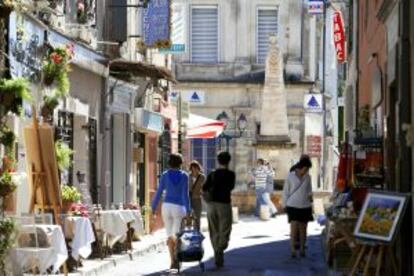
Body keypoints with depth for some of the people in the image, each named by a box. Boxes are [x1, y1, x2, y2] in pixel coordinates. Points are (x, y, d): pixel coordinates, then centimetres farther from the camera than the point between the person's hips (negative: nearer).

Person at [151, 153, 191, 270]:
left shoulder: (165, 175, 1)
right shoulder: (184, 176, -3)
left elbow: (158, 193, -1)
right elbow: (185, 194, -9)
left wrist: (153, 208, 6)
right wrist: (188, 211, -8)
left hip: (166, 206, 1)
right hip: (179, 208, -1)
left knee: (170, 235, 9)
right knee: (176, 235, 2)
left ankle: (173, 260, 1)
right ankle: (176, 259, -17)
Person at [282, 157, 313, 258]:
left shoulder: (307, 177, 5)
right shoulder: (290, 176, -3)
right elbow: (285, 192, 3)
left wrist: (310, 195, 0)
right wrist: (285, 205, 3)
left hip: (305, 206, 3)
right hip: (293, 206, -3)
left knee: (303, 228, 7)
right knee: (294, 227, -11)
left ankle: (302, 249, 16)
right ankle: (292, 250, -10)